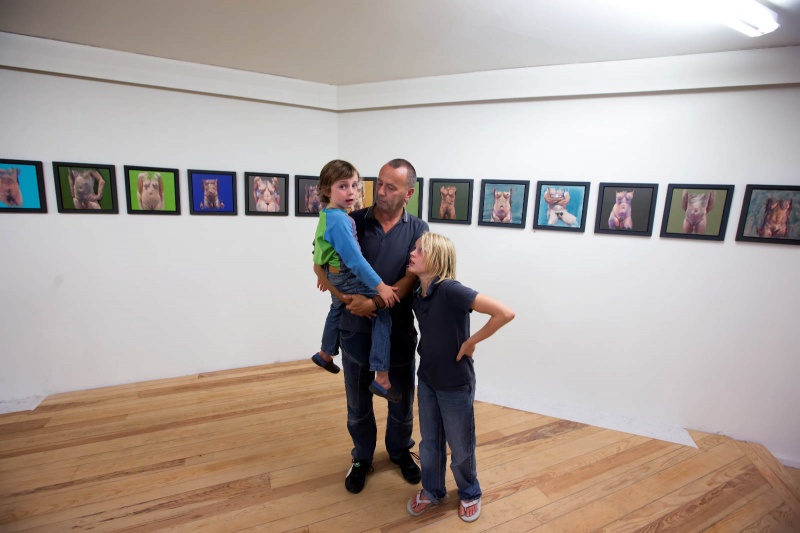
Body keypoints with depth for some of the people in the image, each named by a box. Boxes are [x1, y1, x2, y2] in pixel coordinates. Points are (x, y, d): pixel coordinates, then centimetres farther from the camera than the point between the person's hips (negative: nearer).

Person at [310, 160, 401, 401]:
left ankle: (325, 354, 59)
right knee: (383, 314, -16)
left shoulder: (329, 215, 6)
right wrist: (380, 286, -30)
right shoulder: (339, 220, -26)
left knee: (337, 310, 34)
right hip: (346, 277, -11)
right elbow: (354, 259, -31)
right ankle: (381, 378, -16)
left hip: (336, 276, 11)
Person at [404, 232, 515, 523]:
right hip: (426, 380, 6)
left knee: (460, 447, 17)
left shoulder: (450, 290, -27)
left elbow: (505, 313, -31)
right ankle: (431, 491, 47)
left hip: (456, 384, -5)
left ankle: (470, 494, 45)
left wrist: (471, 342, -22)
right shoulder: (417, 295, -4)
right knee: (429, 443, 22)